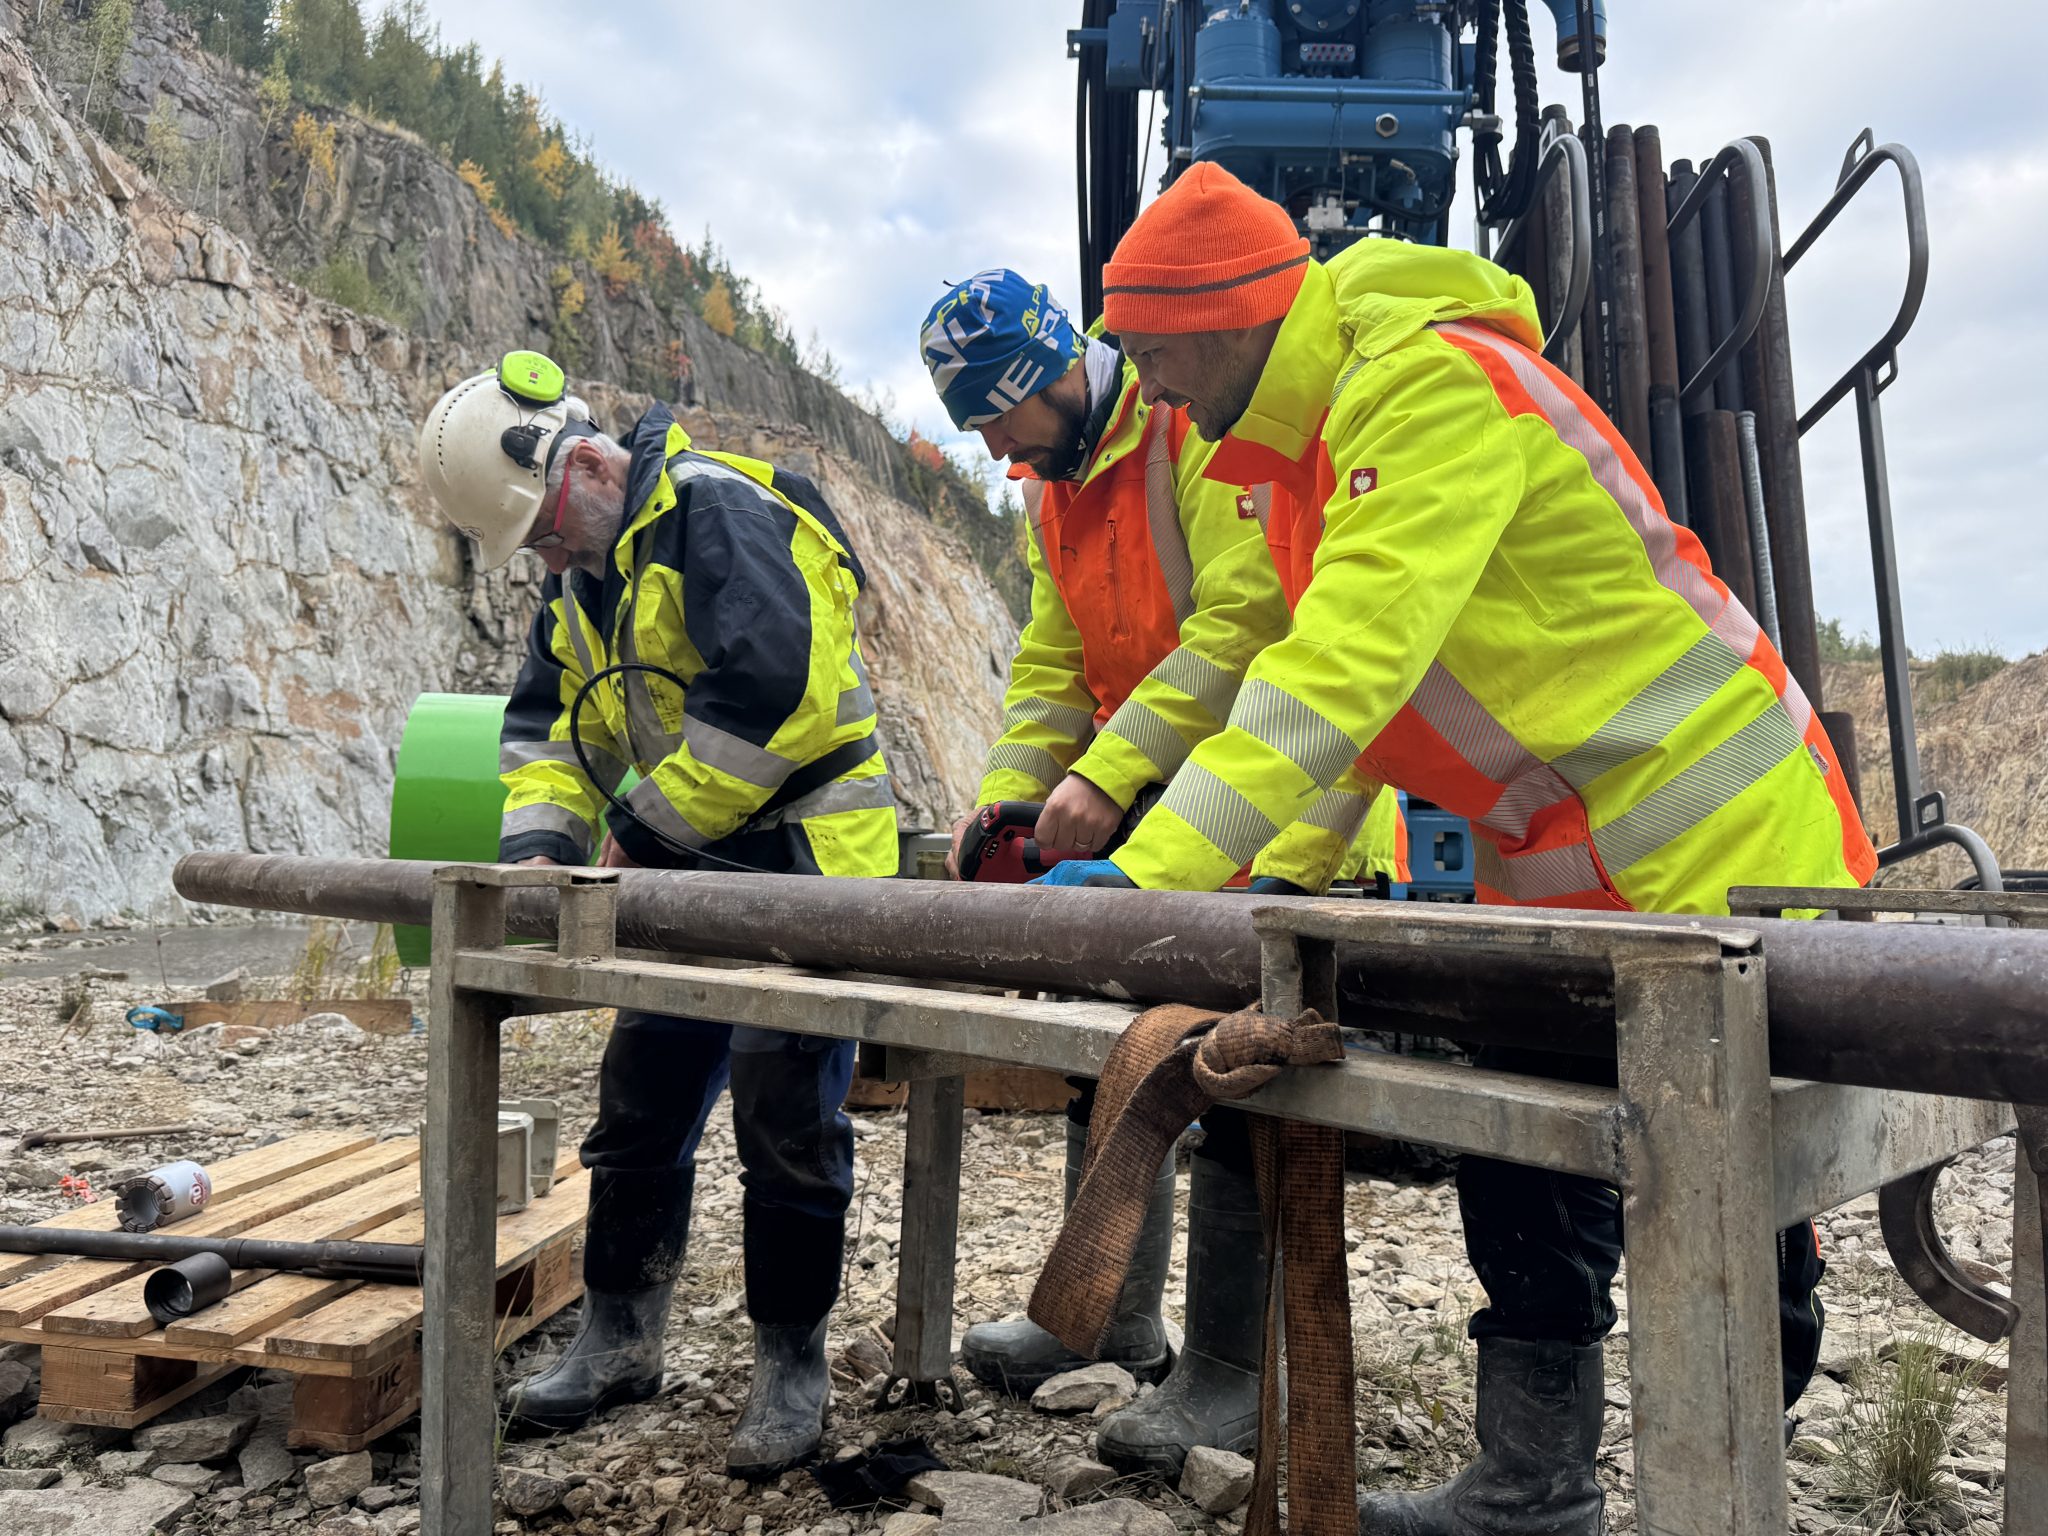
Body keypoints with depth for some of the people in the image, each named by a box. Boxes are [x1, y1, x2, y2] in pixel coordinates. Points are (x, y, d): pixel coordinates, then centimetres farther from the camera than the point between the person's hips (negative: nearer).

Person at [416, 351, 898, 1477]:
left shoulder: (722, 511, -17)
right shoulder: (586, 578, 14)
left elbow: (772, 689, -28)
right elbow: (552, 720, 15)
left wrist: (638, 831, -20)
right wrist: (537, 843, -5)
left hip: (803, 864, -9)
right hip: (692, 876, 9)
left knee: (786, 1125, -2)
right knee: (639, 1106, 14)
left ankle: (791, 1363, 16)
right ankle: (617, 1341, 30)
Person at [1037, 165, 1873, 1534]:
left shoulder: (1432, 382, -22)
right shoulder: (1336, 420, 10)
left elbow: (1352, 656, -32)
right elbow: (1338, 673, 11)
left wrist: (1155, 868, -34)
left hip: (1717, 846, -10)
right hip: (1557, 865, 10)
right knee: (1524, 1183, 12)